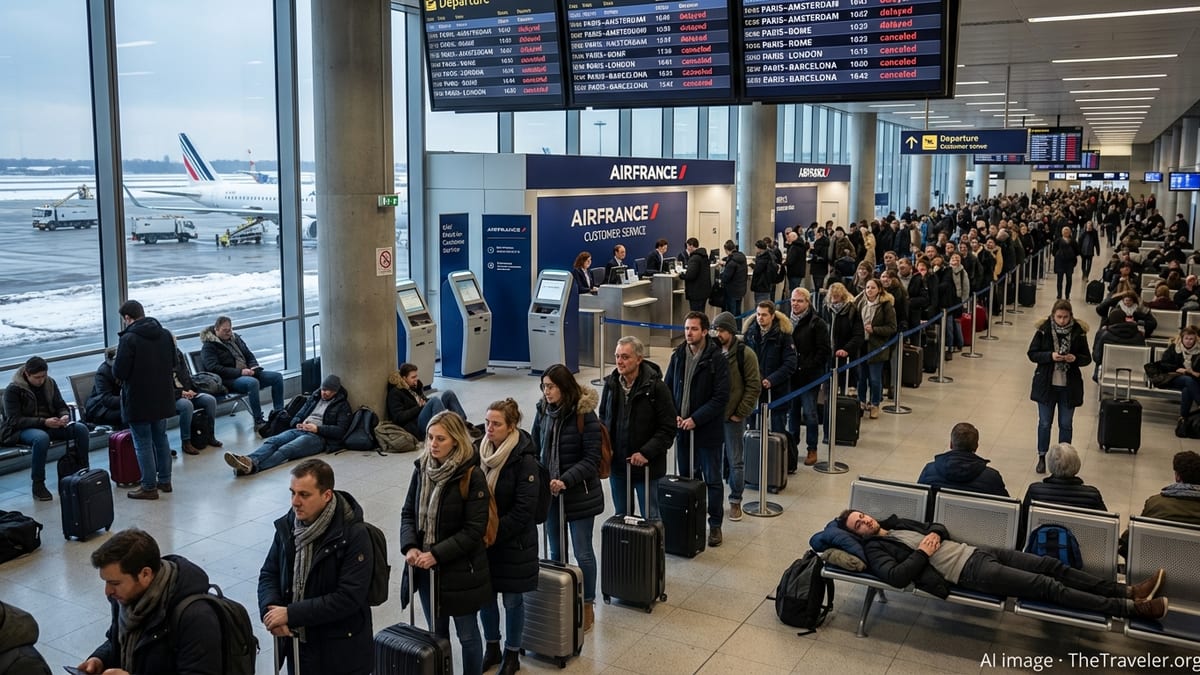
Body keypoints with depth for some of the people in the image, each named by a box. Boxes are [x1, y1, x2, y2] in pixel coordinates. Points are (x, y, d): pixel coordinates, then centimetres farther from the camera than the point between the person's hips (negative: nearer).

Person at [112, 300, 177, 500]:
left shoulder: (129, 339, -18)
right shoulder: (165, 334, 4)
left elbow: (119, 373, -17)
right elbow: (173, 363, 13)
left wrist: (116, 362, 2)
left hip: (138, 401, -6)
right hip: (162, 397, 6)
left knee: (143, 443, 3)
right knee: (161, 438, 18)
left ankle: (149, 487, 7)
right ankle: (164, 480, 25)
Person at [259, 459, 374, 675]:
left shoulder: (354, 535, -20)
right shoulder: (287, 525, -2)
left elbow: (349, 598, -24)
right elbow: (268, 574, 7)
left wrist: (291, 614, -24)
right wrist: (270, 608, -14)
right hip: (295, 643, 5)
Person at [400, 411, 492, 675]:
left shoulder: (472, 477, -17)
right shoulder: (422, 469, -1)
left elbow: (473, 530, -18)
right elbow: (408, 512, 4)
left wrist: (437, 554, -21)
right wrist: (410, 547, -13)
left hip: (460, 570, -5)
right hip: (426, 567, 5)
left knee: (467, 634, 11)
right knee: (436, 632, 19)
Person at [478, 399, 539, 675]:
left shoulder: (524, 460, -19)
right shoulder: (481, 451, -3)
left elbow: (523, 510, -19)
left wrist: (493, 534, -18)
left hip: (514, 542, -5)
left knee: (512, 600, 9)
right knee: (485, 595, 15)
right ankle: (492, 648, 36)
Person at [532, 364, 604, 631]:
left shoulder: (585, 416, -17)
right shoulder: (544, 411, -2)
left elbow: (591, 460, -17)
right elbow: (534, 447, 8)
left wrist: (566, 481, -26)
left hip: (579, 493, -5)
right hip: (549, 491, 5)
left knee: (583, 552, 6)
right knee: (556, 550, 17)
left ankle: (588, 606, 23)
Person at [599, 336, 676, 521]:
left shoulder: (656, 387, -15)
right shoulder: (611, 384, 0)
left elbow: (668, 429, -13)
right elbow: (603, 418, 15)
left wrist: (646, 453, -21)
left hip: (647, 466, -5)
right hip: (616, 463, 5)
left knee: (650, 517, 7)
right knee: (621, 515, 18)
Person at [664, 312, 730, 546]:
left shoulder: (716, 359, -11)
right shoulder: (678, 356, 4)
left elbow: (721, 397, -14)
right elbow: (667, 389, 10)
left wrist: (696, 419, -18)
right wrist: (673, 415, -6)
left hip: (708, 430, -5)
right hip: (682, 428, 5)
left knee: (712, 480, 7)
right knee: (685, 477, 14)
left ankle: (715, 525, 18)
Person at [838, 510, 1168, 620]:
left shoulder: (896, 524, 17)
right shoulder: (876, 549, -6)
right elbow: (896, 576, -25)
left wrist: (934, 535, -1)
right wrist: (921, 552, -16)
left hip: (974, 551, 8)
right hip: (970, 572, -8)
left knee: (1052, 565, -1)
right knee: (1048, 586, -13)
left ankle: (1129, 590, 5)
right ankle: (1131, 608, -10)